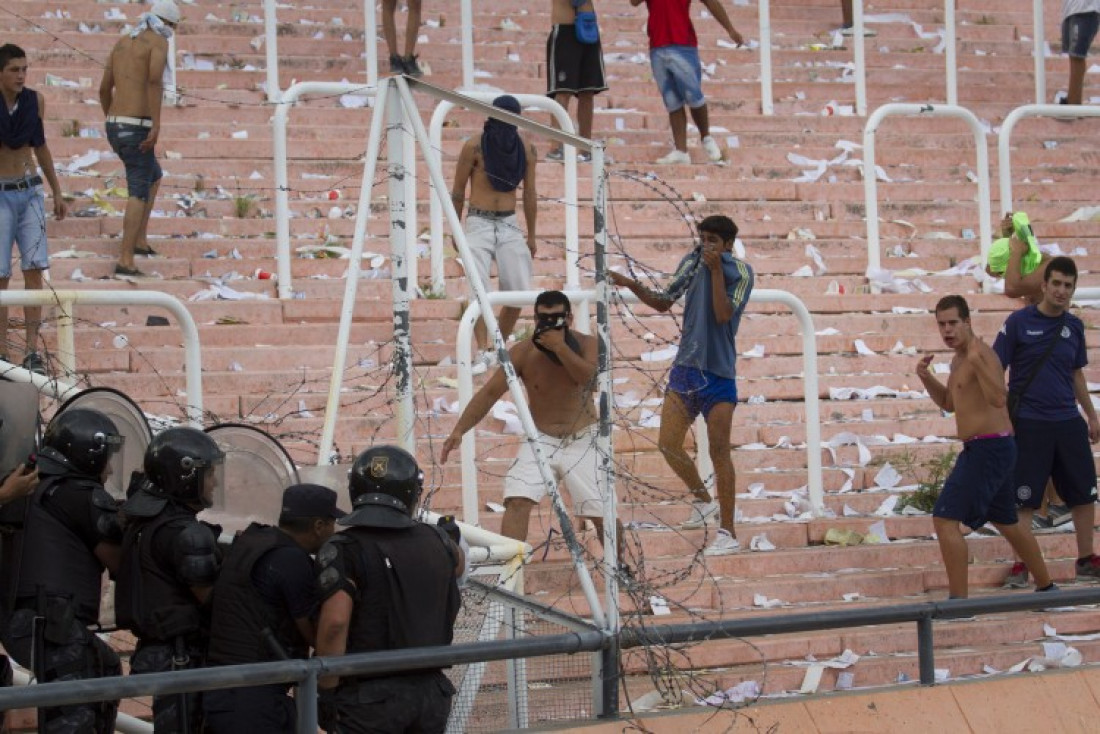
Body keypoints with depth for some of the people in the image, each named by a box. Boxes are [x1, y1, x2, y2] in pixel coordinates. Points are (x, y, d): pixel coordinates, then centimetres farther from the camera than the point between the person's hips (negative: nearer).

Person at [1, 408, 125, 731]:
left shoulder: (39, 490, 17)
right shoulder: (84, 496, -9)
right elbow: (119, 562, -5)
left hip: (26, 621, 10)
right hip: (54, 626, -10)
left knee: (106, 669, 30)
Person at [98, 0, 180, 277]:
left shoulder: (122, 42, 19)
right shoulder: (159, 41, -4)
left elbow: (104, 89, 23)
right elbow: (155, 79, -24)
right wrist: (157, 125, -28)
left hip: (115, 128, 8)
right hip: (138, 128, -8)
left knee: (154, 176, 28)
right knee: (138, 193, -6)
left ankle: (140, 240, 23)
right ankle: (125, 261, -15)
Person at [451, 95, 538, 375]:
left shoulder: (526, 149, 5)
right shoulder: (475, 147, -6)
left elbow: (529, 193, 12)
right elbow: (458, 191, 1)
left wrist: (531, 236, 13)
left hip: (509, 226, 4)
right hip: (479, 224, -3)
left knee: (519, 291, -5)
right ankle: (483, 351, -20)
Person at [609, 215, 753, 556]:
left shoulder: (741, 272, -7)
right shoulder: (692, 262, 7)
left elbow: (724, 314, -19)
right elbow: (664, 303, 15)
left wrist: (716, 269, -21)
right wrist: (632, 285, 1)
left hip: (719, 373, -5)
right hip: (685, 368, 5)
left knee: (719, 452, -7)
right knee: (668, 445, 2)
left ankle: (728, 534, -3)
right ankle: (704, 500, 27)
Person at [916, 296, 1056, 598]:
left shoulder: (981, 354, -17)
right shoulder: (959, 359, 14)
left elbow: (998, 399, -31)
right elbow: (949, 403, 25)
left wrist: (977, 363, -41)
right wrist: (926, 377, 9)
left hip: (990, 448, -11)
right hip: (983, 449, 11)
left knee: (944, 519, -15)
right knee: (1006, 520, 24)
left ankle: (959, 601, -14)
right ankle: (1045, 586, 37)